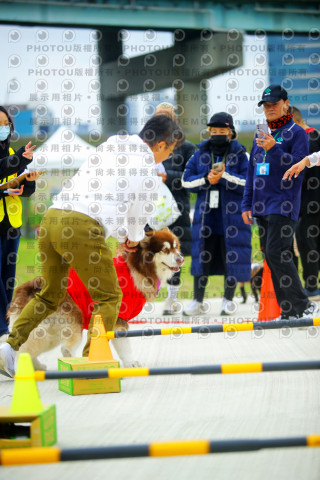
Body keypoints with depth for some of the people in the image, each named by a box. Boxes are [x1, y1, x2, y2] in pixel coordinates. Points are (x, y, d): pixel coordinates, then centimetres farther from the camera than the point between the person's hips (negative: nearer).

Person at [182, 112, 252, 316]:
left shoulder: (239, 154, 0)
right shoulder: (201, 154, 9)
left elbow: (248, 183, -9)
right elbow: (187, 181, 6)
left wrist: (224, 175, -18)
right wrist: (206, 179, -10)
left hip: (232, 214, -3)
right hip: (206, 214, 3)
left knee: (231, 258, 2)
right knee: (202, 257, 5)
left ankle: (228, 300, 17)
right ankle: (198, 301, 13)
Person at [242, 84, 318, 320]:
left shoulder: (296, 132, -2)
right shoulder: (261, 136, 18)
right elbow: (252, 172, 21)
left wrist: (274, 149, -24)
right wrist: (247, 204, 16)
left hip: (283, 205, -7)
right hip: (261, 207, 7)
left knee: (276, 253, -16)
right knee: (271, 257, 6)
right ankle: (288, 311, 10)